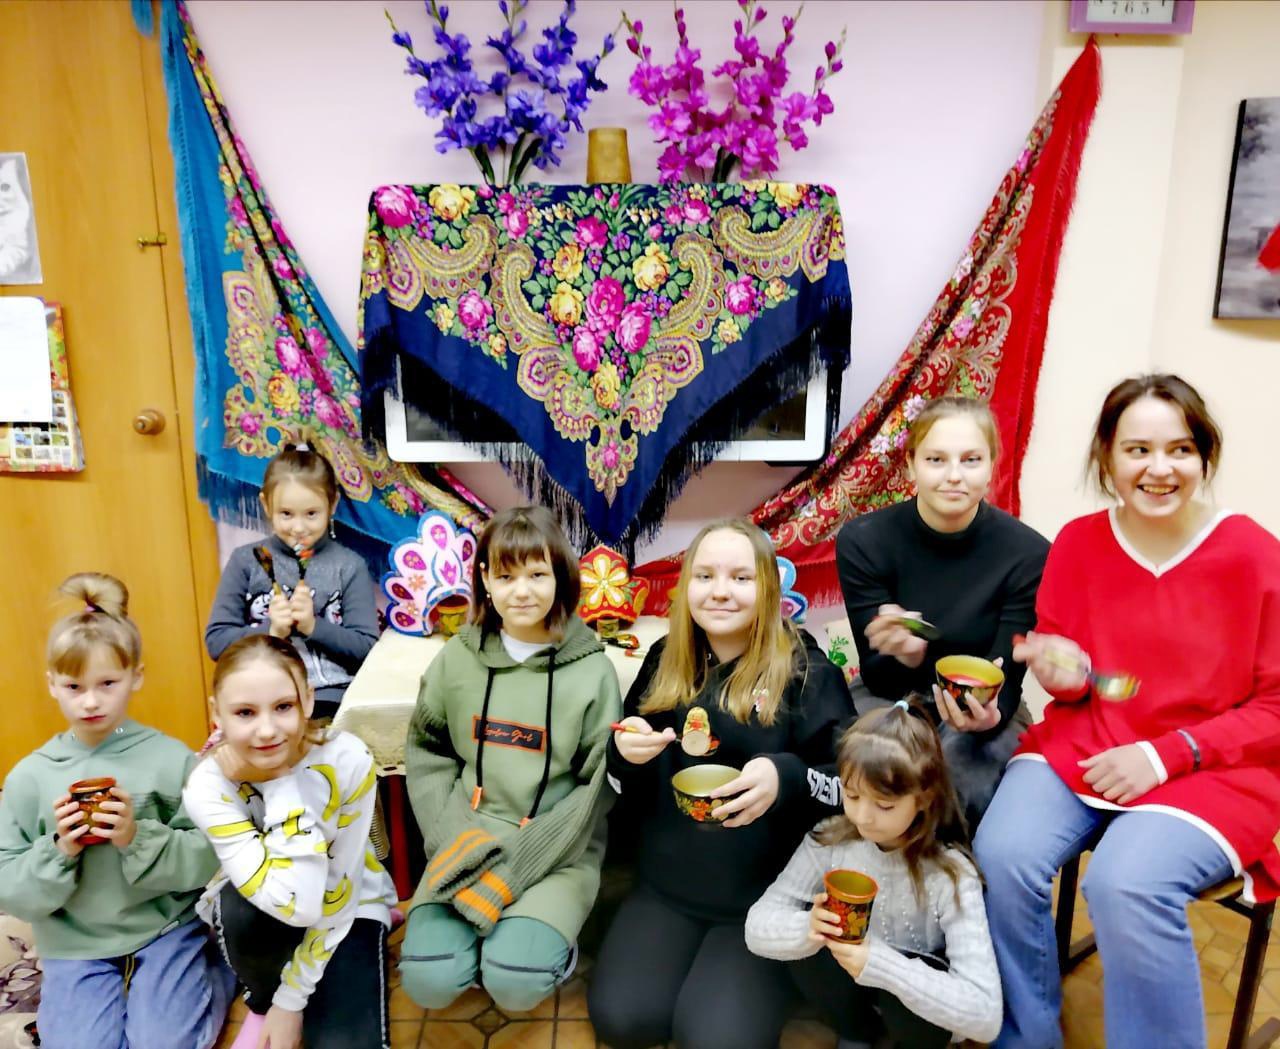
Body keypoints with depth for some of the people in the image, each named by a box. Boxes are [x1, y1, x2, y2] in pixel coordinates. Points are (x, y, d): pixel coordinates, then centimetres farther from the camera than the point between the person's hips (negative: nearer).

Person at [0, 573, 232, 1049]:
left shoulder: (171, 759, -10)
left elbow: (210, 860, -10)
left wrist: (138, 839, -24)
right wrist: (57, 851, -19)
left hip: (167, 927, -2)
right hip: (76, 944, 3)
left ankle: (220, 963, 16)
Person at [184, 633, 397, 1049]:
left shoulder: (348, 760, -28)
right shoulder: (208, 786, -28)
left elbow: (335, 897, -18)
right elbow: (293, 904, -39)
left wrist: (292, 998, -15)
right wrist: (283, 790, -37)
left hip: (346, 903, -1)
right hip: (257, 909, 1)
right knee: (245, 913, -34)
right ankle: (260, 1003, -2)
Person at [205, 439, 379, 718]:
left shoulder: (349, 566, 5)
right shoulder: (246, 561, 8)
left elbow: (365, 646, 2)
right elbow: (216, 642, 6)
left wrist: (313, 626, -11)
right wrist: (271, 631, -10)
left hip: (330, 697, -1)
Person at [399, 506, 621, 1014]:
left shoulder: (592, 670, -8)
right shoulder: (458, 657, -1)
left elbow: (598, 788, -7)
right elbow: (426, 751, 7)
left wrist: (521, 863, -14)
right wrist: (451, 837, -8)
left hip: (556, 855, -2)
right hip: (467, 843, 2)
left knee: (513, 982, -21)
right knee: (428, 981, -16)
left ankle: (544, 936, 11)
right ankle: (490, 930, 13)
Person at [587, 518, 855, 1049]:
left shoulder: (808, 671, -9)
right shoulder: (664, 662, 5)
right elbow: (626, 791, 12)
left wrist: (788, 779, -31)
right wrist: (625, 755, -12)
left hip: (768, 895, -3)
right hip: (666, 887, 4)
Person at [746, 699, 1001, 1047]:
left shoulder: (950, 876, -27)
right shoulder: (828, 841, -19)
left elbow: (985, 1013, -31)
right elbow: (757, 927, -17)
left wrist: (882, 966, -42)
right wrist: (807, 930, -39)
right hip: (849, 984, 3)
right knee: (805, 938, -24)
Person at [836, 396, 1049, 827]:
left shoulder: (1027, 553, -16)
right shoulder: (863, 540, -16)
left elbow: (1006, 679, -12)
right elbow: (876, 676, -12)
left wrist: (988, 715, -37)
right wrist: (904, 658, -37)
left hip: (981, 710, 0)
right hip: (890, 700, 0)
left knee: (964, 788, -31)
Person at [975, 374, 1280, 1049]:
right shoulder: (1077, 543, 0)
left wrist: (1168, 753, -15)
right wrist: (1068, 676, -12)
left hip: (1211, 770, -3)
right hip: (1080, 747, 3)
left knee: (1126, 885, -31)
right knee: (1002, 856, -22)